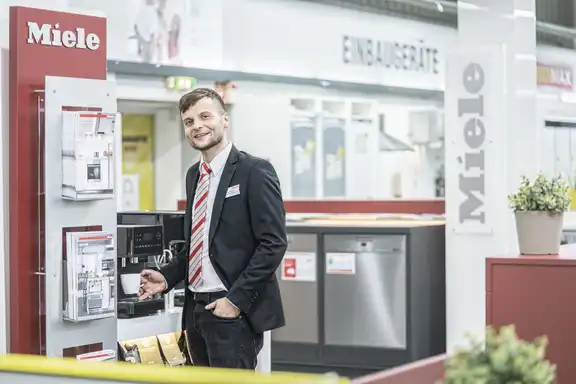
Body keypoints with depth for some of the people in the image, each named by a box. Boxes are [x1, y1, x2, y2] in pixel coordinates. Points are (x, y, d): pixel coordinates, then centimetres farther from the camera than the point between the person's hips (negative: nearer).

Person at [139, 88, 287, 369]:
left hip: (232, 310, -7)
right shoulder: (193, 175, 15)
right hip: (197, 307, 7)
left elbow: (273, 243, -14)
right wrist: (167, 277, 6)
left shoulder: (254, 171, -9)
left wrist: (235, 299, -18)